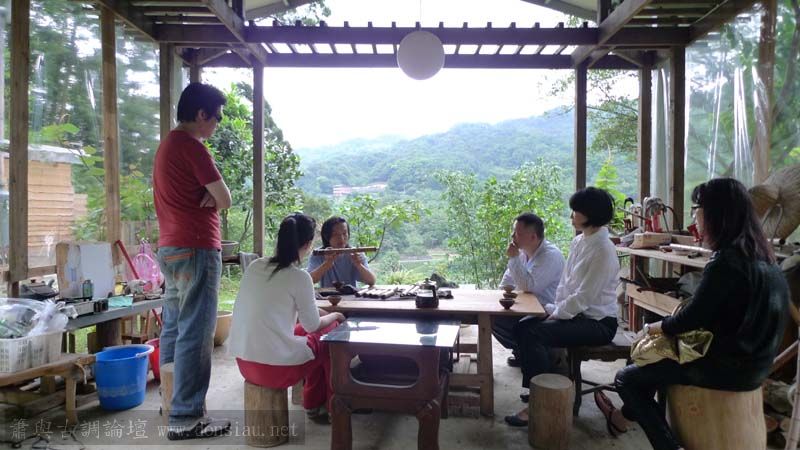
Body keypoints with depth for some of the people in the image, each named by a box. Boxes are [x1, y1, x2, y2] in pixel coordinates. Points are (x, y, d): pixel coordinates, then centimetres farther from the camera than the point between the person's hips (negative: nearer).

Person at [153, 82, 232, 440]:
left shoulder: (167, 145, 17)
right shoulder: (192, 147, -14)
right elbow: (225, 200, -12)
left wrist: (206, 195, -4)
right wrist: (213, 195, 7)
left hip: (171, 248, 10)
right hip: (196, 249, -10)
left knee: (174, 328, 14)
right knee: (195, 334, -6)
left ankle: (171, 402, 23)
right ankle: (186, 418, -1)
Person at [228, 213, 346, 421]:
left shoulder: (255, 266, 5)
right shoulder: (299, 277, -14)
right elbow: (312, 326, -2)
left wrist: (318, 313, 24)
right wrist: (335, 316, 19)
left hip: (244, 362, 7)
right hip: (274, 367, -7)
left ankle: (313, 403, 37)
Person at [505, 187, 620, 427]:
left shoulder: (603, 250, -18)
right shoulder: (578, 242, 8)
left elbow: (583, 296, -21)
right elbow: (565, 283, 13)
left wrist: (556, 315, -12)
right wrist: (554, 309, 0)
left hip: (598, 323, -8)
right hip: (576, 313, 8)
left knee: (535, 333, -23)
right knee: (523, 327, -4)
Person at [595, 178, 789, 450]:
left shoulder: (726, 263, -24)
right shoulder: (759, 255, 3)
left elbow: (690, 319, -20)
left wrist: (650, 329, -2)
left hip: (728, 368, -9)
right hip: (752, 360, 9)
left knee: (626, 378, 3)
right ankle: (626, 415, 40)